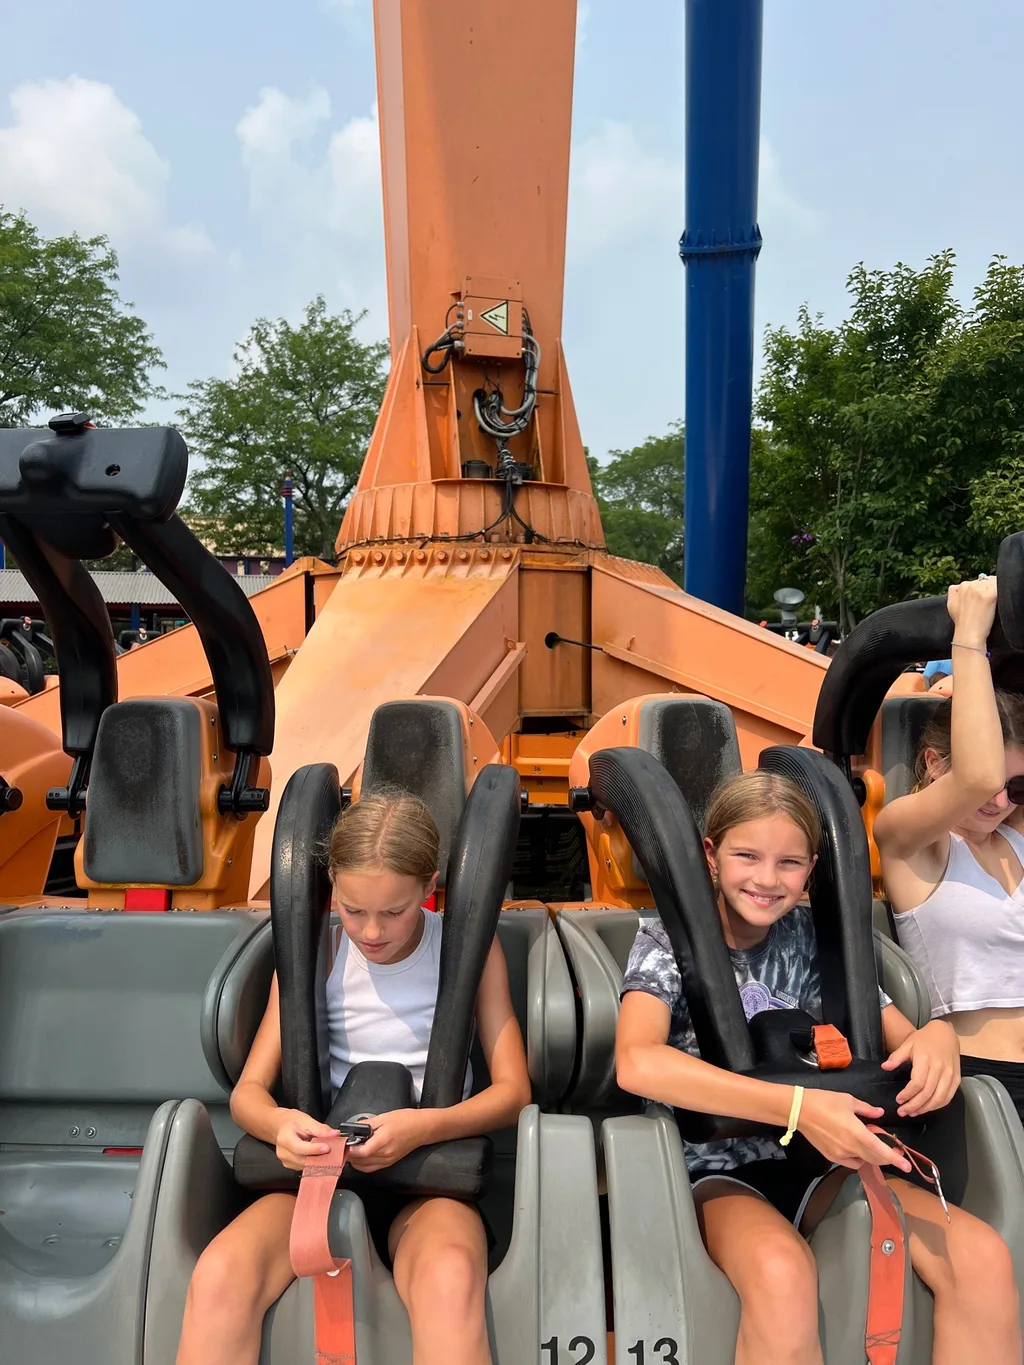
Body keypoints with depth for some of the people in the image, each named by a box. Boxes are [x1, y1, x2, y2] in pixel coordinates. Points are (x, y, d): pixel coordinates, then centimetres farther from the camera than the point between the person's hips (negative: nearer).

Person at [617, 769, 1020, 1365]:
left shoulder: (813, 936, 3)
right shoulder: (670, 938, -9)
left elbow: (901, 1037, 7)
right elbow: (637, 1062, -27)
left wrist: (938, 1036, -19)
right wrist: (797, 1107, -33)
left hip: (816, 1158, 5)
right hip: (715, 1165, -4)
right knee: (782, 1274, -37)